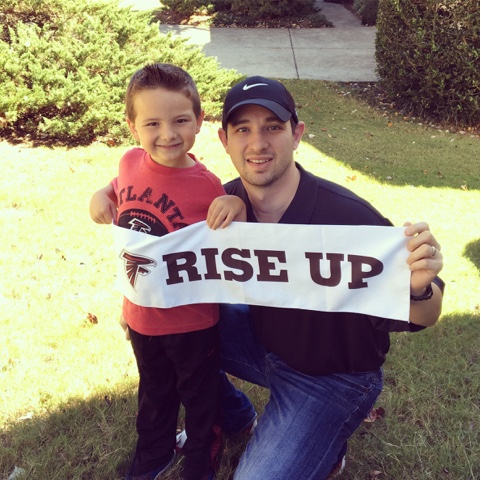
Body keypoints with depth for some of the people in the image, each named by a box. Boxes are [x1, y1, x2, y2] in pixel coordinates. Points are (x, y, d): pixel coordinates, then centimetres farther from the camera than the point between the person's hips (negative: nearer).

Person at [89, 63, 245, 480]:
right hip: (141, 314, 5)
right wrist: (102, 195, -9)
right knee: (154, 393, 29)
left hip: (193, 319, -4)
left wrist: (236, 210, -33)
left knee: (200, 397, 21)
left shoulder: (206, 186, -22)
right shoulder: (131, 163, -11)